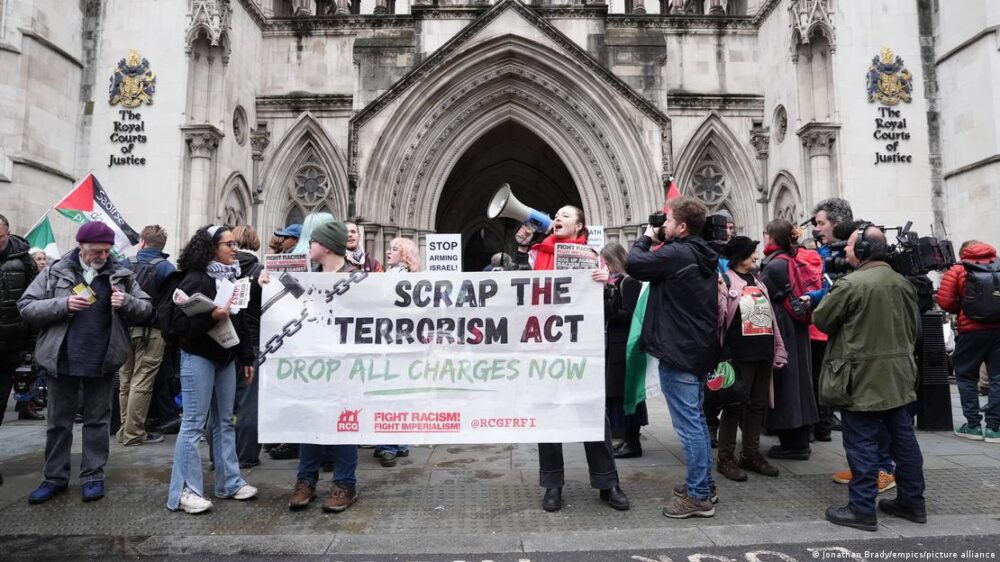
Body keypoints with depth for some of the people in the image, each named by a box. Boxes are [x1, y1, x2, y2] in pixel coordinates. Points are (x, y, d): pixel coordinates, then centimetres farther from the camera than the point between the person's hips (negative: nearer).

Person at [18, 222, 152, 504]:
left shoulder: (121, 274, 2)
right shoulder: (55, 272, 0)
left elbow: (146, 309, 3)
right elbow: (26, 307, -1)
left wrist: (127, 302, -18)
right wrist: (63, 305, -18)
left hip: (103, 360, 0)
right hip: (62, 359, 0)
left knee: (98, 419, 9)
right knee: (59, 421, 12)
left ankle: (93, 477, 20)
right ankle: (55, 477, 26)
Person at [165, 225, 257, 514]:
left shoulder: (232, 277, 9)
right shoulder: (195, 279, -13)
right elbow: (180, 323, -17)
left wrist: (247, 357, 13)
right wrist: (210, 317, -32)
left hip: (225, 357, 8)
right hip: (198, 357, -7)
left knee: (225, 421, 13)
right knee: (194, 423, -3)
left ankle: (230, 482, 22)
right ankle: (184, 491, 6)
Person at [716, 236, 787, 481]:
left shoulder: (758, 282, 18)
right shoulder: (726, 280, -6)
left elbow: (770, 315, 19)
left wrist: (778, 349, 15)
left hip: (763, 353, 8)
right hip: (739, 354, -7)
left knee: (758, 405, 13)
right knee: (735, 405, -3)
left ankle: (751, 454, 25)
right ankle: (725, 458, 7)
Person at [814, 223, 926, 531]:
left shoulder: (850, 284, -18)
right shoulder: (903, 283, 7)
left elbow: (821, 320, -9)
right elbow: (913, 326, 15)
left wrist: (831, 294, 8)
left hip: (862, 378, -7)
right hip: (899, 375, 8)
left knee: (861, 443, 0)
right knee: (903, 437, 16)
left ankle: (862, 509, 7)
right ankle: (912, 502, 28)